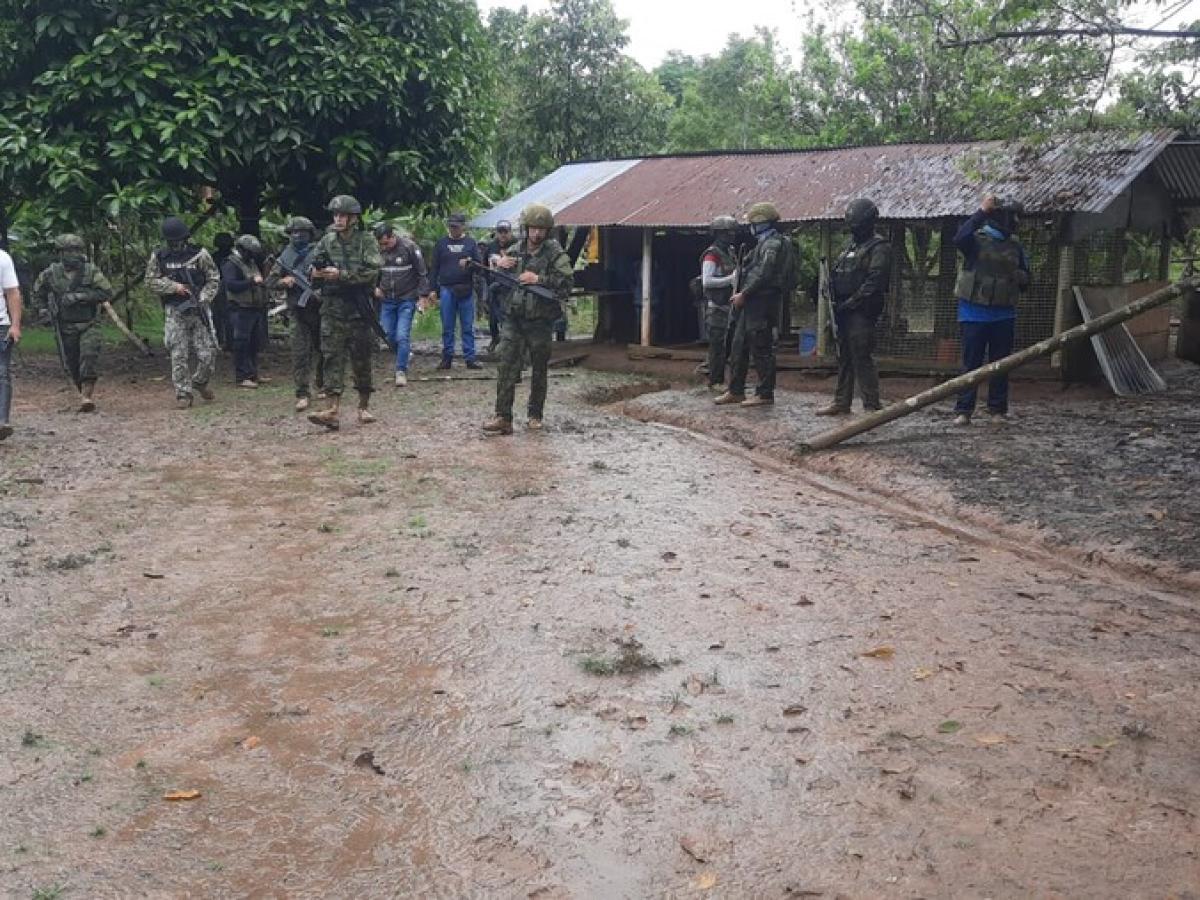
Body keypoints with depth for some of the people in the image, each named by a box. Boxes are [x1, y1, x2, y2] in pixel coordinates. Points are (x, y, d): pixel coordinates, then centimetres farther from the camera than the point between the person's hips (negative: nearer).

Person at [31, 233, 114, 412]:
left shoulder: (91, 271, -7)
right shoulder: (51, 273, -1)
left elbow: (107, 292, -14)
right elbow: (38, 293, 17)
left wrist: (80, 296, -20)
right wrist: (44, 309, 5)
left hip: (89, 325, -2)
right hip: (65, 328, 3)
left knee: (89, 357, -21)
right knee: (72, 365, 8)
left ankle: (87, 396, -21)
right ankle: (85, 392, 27)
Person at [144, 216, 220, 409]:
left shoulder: (199, 254, 2)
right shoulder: (158, 257, 5)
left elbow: (213, 279, 4)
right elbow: (151, 282, 4)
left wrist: (203, 298, -10)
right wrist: (174, 287, -10)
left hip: (199, 310, 0)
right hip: (175, 312, 0)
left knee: (208, 353, -1)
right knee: (179, 356, -2)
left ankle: (200, 381, 27)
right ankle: (183, 393, 7)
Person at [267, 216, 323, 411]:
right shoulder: (286, 256, 7)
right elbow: (269, 282, 10)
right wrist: (283, 281, -10)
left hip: (321, 309, -1)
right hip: (299, 312, 1)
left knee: (322, 349, 13)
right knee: (300, 353, -7)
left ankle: (323, 385, 33)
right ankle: (302, 393, -5)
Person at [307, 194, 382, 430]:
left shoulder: (366, 241, -1)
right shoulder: (327, 241, 10)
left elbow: (372, 270, -14)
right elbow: (313, 268, 18)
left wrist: (341, 274, -17)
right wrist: (317, 271, -6)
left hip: (358, 309, -2)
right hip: (332, 308, 3)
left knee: (361, 359, 6)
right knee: (332, 357, -6)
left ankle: (364, 407, 19)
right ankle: (332, 410, -12)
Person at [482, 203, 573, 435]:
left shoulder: (555, 253, -3)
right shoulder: (515, 251, 10)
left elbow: (566, 283, -15)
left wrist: (539, 279, -20)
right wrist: (498, 264, 2)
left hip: (540, 322, -3)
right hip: (513, 320, 3)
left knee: (540, 371, 8)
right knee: (507, 368, -5)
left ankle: (535, 416, 21)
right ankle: (503, 418, -4)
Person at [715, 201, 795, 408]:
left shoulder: (773, 243, -12)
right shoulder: (764, 243, 20)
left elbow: (764, 276, -21)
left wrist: (744, 295, -15)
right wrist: (742, 294, 13)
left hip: (762, 304, -10)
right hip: (752, 304, 10)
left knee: (761, 349, -6)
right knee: (739, 347, 12)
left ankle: (765, 394, 0)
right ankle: (735, 391, 18)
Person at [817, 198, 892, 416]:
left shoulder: (879, 248, -7)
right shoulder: (850, 247, 20)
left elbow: (873, 282, -16)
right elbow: (836, 275, 22)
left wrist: (851, 302, -17)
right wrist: (836, 302, 7)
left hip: (862, 313, -9)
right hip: (844, 312, 9)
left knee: (862, 358, -10)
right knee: (844, 357, 13)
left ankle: (872, 405, -6)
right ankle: (842, 402, 20)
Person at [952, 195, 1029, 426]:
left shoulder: (1016, 246, 10)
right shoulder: (977, 239, -3)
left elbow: (1026, 281, 15)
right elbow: (960, 238, -27)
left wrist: (1019, 275, -8)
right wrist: (981, 212, -25)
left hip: (1003, 315, 4)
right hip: (974, 313, -4)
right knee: (971, 363, -1)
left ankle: (998, 410, 14)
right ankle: (964, 410, 2)